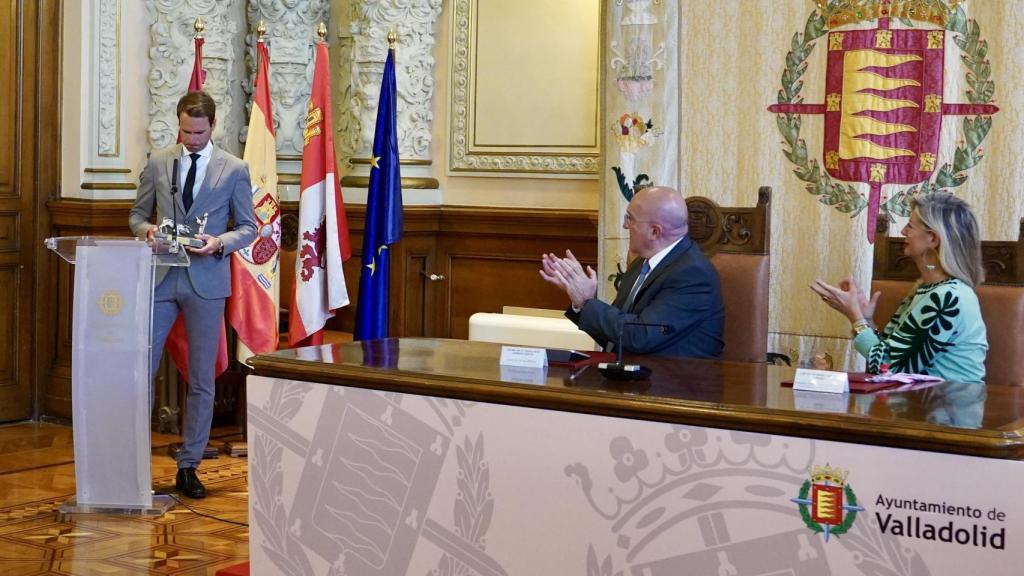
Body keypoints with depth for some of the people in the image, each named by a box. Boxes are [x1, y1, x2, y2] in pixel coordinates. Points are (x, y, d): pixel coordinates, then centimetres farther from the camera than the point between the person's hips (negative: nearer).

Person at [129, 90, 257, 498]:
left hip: (206, 281, -1)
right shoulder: (157, 162, 7)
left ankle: (188, 467, 13)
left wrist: (220, 242, -16)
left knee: (201, 380, 5)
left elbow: (248, 228, 4)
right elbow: (137, 215, 12)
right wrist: (147, 230, -11)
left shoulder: (234, 170, 1)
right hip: (161, 279, 1)